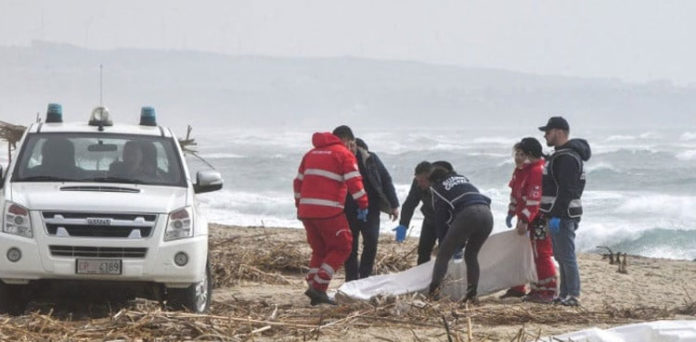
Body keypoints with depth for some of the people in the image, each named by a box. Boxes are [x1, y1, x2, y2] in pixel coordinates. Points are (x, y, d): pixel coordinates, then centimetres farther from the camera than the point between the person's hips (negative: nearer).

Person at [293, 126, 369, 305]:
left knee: (319, 250, 18)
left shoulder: (311, 154, 20)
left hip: (306, 210, 7)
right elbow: (354, 182, -10)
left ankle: (314, 288, 9)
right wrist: (363, 205, -5)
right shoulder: (344, 154, 0)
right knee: (341, 248, 4)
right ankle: (318, 287, -7)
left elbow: (298, 182, 23)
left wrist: (299, 205, 29)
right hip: (329, 211, -7)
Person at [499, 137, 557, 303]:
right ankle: (518, 288, 27)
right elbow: (515, 193, 21)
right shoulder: (520, 170, 12)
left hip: (538, 221, -11)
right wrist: (511, 213, 17)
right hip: (525, 218, 11)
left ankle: (548, 292, -5)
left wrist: (525, 220, -28)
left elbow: (534, 199, -26)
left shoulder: (538, 171, -21)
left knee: (541, 255, -8)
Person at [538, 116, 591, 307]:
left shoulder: (568, 157, -17)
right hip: (556, 214, 11)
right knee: (561, 257, 14)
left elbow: (566, 190, -24)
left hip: (563, 216, -11)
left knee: (567, 257, -9)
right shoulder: (559, 155, 18)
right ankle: (565, 294, 18)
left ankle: (573, 296, -8)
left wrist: (557, 215, -26)